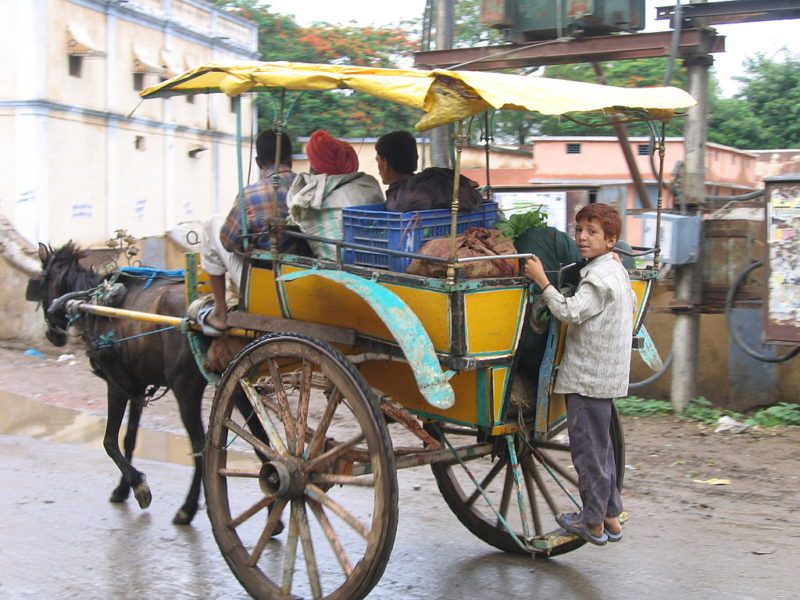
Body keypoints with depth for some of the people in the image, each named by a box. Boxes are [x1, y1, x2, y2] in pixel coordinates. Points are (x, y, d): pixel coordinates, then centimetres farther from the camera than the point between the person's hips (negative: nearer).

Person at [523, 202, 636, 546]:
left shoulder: (600, 277, -17)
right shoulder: (616, 270, 15)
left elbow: (569, 312, -27)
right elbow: (630, 303, 33)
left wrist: (542, 281, -22)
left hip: (589, 377, -10)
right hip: (605, 375, 10)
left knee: (588, 447, -2)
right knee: (600, 445, 17)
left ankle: (593, 523, 6)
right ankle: (611, 517, 24)